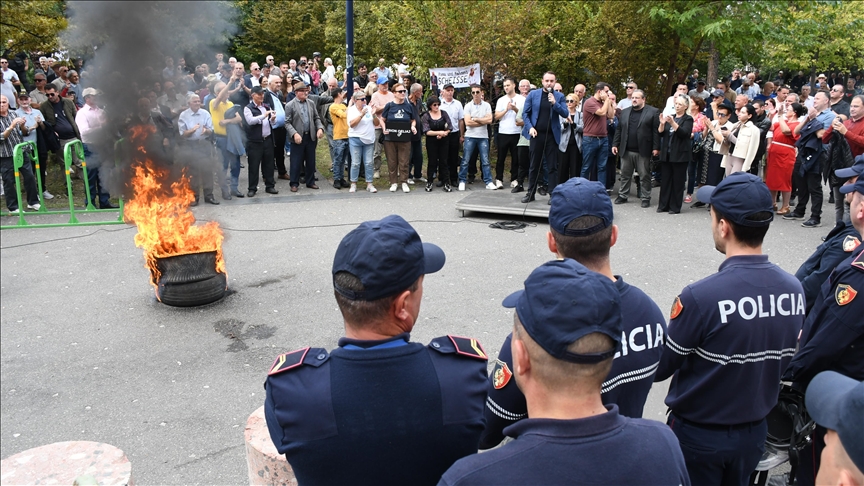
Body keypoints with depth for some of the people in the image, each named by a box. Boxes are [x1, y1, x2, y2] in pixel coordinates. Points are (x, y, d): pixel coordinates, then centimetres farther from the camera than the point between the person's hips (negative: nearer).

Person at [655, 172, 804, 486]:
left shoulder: (700, 298, -31)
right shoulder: (794, 289, -12)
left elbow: (658, 369, -19)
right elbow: (784, 362, 3)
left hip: (698, 435, -5)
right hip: (755, 433, 5)